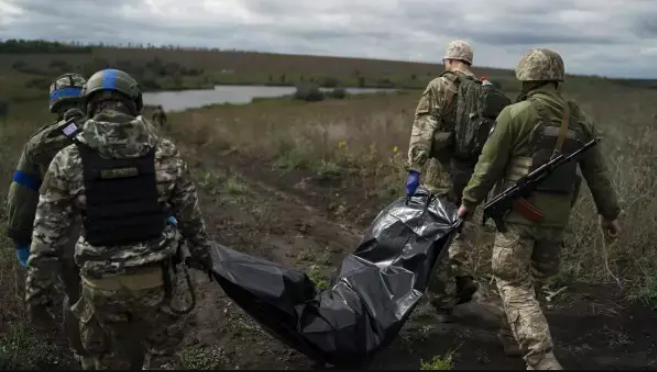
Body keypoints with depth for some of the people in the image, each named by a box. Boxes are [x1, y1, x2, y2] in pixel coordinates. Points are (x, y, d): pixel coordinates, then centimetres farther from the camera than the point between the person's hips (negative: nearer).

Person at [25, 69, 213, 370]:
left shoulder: (68, 161, -9)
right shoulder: (165, 153, -7)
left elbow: (47, 235, -6)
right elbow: (190, 215, 2)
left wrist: (37, 291, 4)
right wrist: (202, 254, 17)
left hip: (101, 282, 0)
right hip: (154, 276, 1)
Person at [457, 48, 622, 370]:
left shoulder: (515, 114, -10)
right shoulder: (580, 120, 7)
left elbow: (489, 165, -8)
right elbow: (597, 173, 13)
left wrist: (469, 201, 3)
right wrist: (609, 213, 22)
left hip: (519, 212, -6)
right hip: (556, 216, 6)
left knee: (514, 285, -2)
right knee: (532, 278, 21)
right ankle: (512, 337, 36)